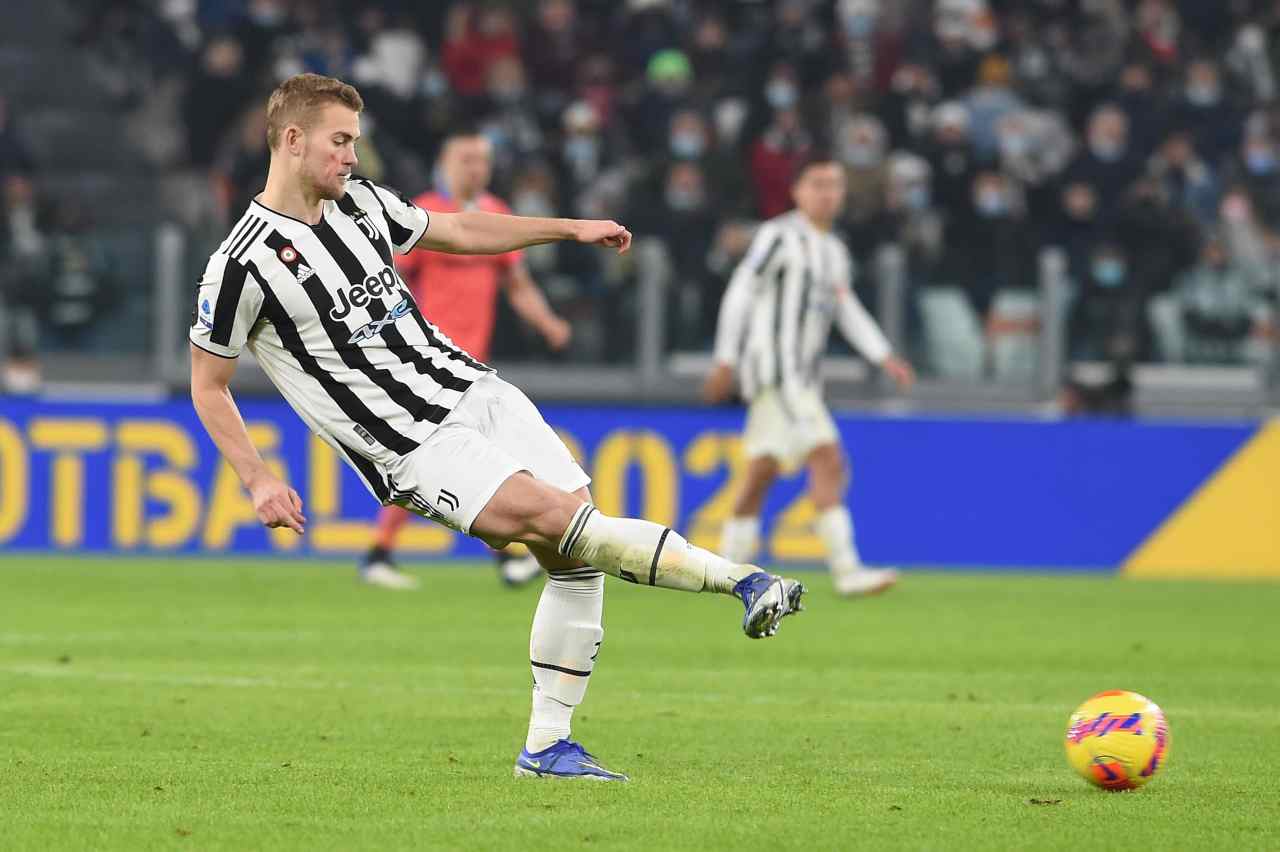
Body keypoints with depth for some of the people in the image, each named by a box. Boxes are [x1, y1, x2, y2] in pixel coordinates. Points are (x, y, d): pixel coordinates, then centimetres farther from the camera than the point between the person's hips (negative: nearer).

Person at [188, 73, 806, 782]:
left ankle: (546, 746, 6)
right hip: (416, 447, -7)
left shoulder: (359, 200, 10)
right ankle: (739, 579, -21)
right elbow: (207, 385, 0)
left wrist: (573, 229, 24)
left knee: (576, 558, -2)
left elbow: (458, 232, 25)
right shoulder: (242, 265, -9)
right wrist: (259, 481, -8)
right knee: (557, 514, -24)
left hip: (475, 391, 7)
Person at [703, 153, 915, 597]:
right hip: (774, 368, -9)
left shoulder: (835, 251, 18)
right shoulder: (778, 236, -7)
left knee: (762, 473, 13)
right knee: (827, 460, -18)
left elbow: (848, 311, 20)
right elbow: (740, 294, -8)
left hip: (801, 375, 9)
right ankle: (846, 570, -24)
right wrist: (726, 361, -11)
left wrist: (885, 357, 7)